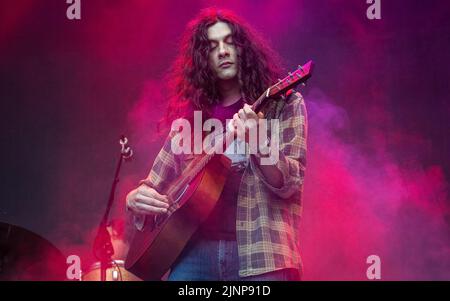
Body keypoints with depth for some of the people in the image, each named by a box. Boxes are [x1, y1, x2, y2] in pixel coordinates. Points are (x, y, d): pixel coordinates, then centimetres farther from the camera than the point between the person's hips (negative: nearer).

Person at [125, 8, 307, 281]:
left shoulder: (283, 105, 6)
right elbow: (155, 184, 19)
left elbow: (289, 184, -5)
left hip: (258, 251, -2)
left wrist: (257, 140, -21)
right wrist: (136, 198, -2)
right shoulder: (190, 116, 14)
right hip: (195, 250, 2)